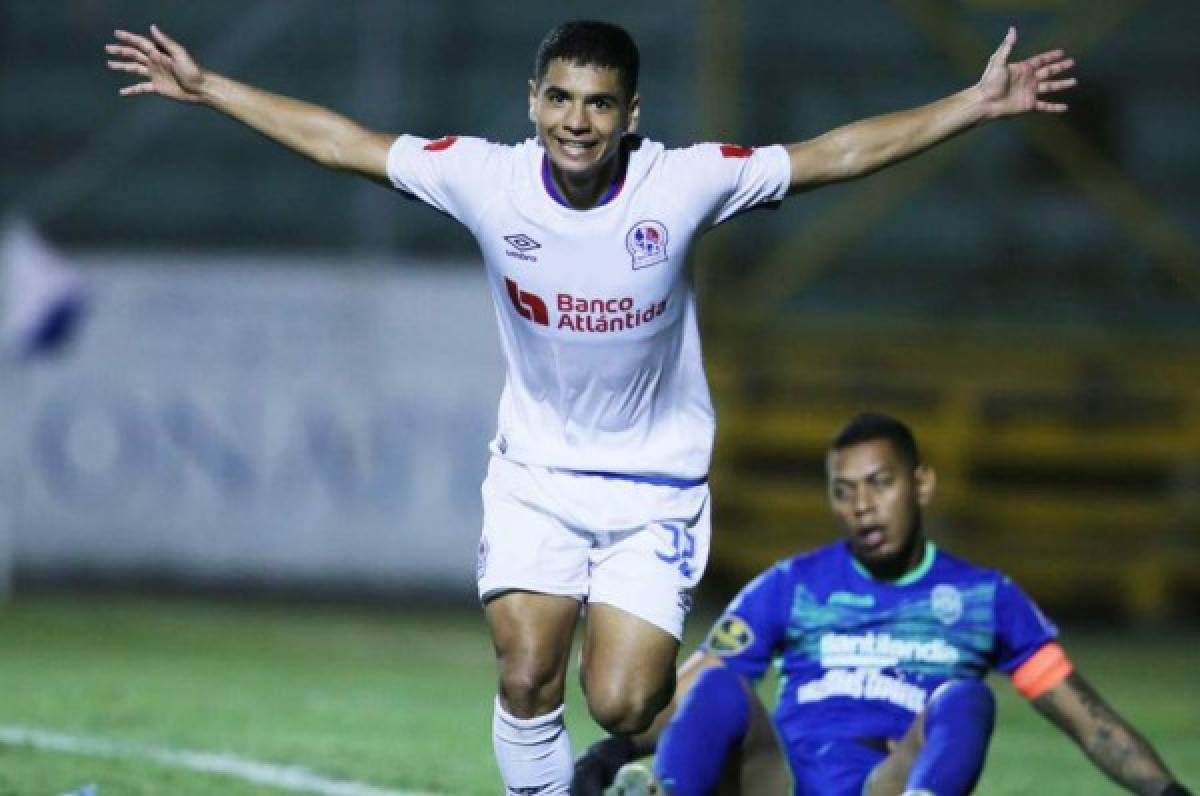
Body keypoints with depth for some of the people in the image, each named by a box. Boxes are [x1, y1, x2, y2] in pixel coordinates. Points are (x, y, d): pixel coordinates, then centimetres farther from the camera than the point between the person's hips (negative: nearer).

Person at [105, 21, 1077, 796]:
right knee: (526, 679, -14)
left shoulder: (684, 184, -17)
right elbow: (338, 141, -3)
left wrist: (978, 105, -18)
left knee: (622, 704, -12)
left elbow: (837, 154, -13)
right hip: (536, 476, 1)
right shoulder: (486, 179, -13)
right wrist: (204, 86, -2)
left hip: (657, 490, -1)